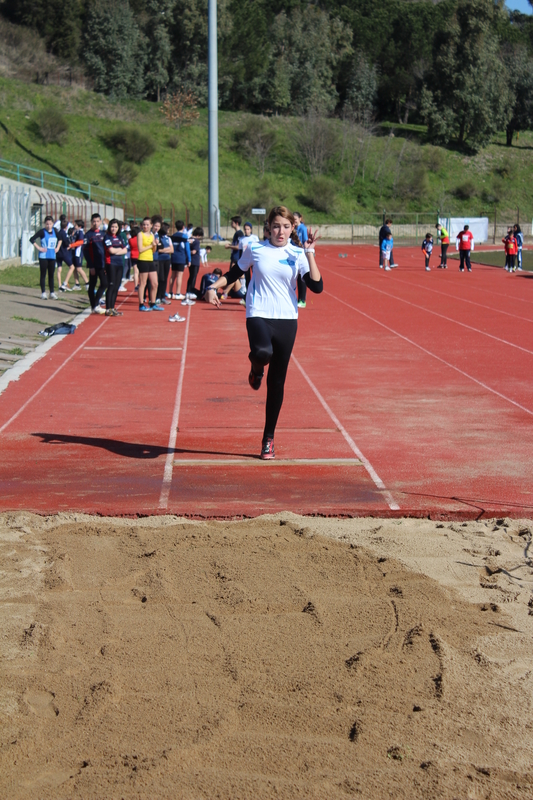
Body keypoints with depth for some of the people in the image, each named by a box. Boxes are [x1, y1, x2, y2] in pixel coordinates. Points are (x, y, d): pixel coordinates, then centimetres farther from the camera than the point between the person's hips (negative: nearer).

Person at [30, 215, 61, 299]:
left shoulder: (55, 231, 6)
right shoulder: (42, 231, -8)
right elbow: (32, 239, -11)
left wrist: (57, 248, 11)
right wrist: (39, 248, -14)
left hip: (52, 257, 4)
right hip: (43, 257, -4)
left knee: (51, 275, 8)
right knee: (43, 275, 1)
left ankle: (52, 293, 13)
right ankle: (43, 293, 4)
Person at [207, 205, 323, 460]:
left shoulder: (297, 254, 1)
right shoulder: (255, 250, 3)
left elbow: (317, 286, -10)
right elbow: (234, 273, 17)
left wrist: (309, 253, -14)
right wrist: (214, 286, 3)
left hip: (287, 319, 1)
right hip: (258, 315, -1)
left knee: (276, 383, 6)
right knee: (263, 351, -37)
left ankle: (268, 438, 20)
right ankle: (256, 369, 3)